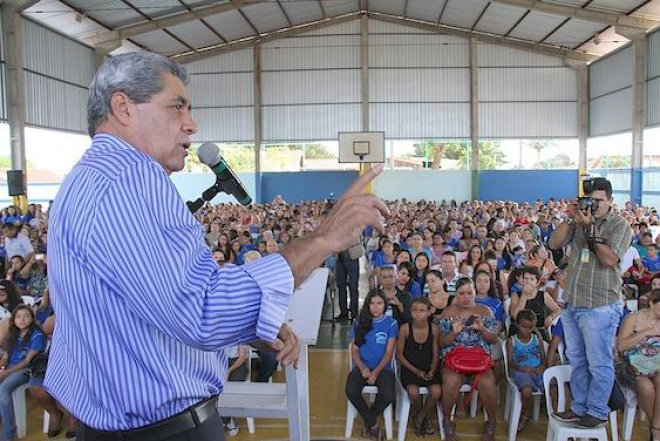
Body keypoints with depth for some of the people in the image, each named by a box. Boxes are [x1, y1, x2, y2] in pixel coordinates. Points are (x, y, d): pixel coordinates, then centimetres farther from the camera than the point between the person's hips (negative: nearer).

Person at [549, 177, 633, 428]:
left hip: (599, 307, -6)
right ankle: (580, 408, 29)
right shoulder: (579, 220, 8)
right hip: (571, 304, 6)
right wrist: (570, 218, -9)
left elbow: (610, 259, -17)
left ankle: (597, 412, 19)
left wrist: (591, 228, -20)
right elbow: (554, 244, 1)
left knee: (599, 364, 4)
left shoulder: (619, 225, -6)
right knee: (577, 361, 16)